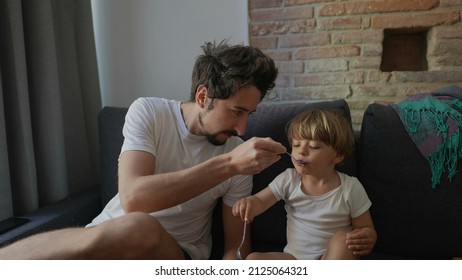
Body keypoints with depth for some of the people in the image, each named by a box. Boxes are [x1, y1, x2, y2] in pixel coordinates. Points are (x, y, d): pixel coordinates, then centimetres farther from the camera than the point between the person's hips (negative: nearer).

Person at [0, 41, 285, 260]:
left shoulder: (238, 152, -8)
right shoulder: (148, 112, -11)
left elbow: (236, 246, -2)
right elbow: (133, 198, -26)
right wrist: (228, 164, -32)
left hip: (176, 253, 1)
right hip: (108, 237, 0)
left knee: (139, 229, -34)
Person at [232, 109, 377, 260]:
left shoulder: (351, 188, -9)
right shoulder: (288, 179, -4)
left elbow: (367, 229, -2)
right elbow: (261, 201, -6)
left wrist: (366, 239, -27)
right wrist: (249, 203, -31)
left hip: (334, 259, -1)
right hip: (293, 258, 2)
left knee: (342, 238, -33)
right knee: (253, 259, -21)